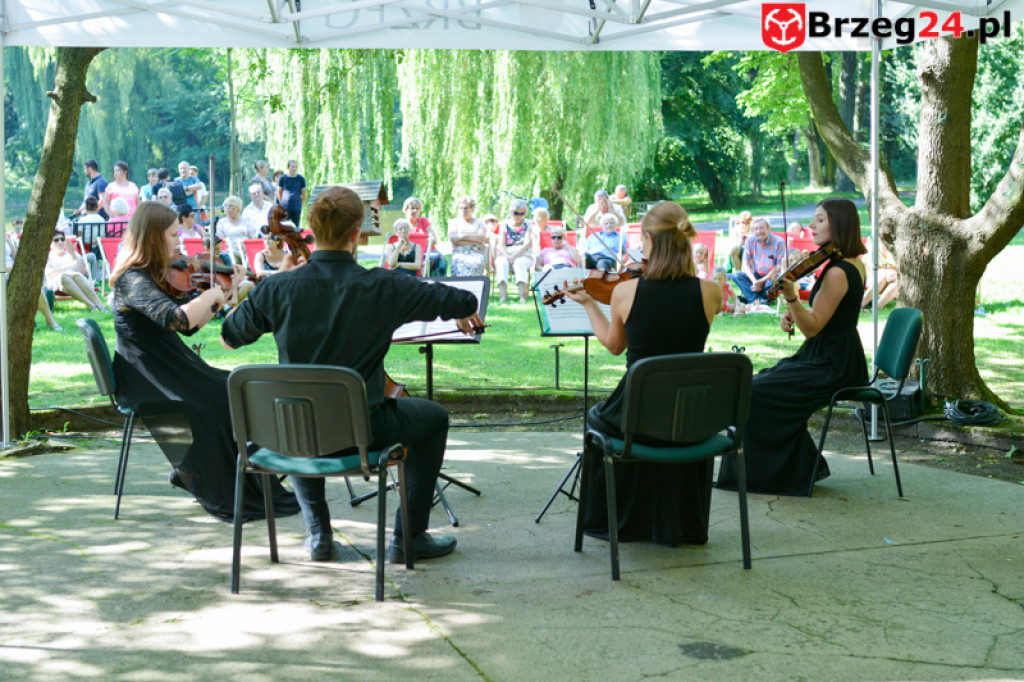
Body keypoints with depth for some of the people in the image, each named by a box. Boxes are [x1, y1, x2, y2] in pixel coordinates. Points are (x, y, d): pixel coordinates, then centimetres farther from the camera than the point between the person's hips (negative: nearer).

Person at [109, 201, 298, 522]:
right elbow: (176, 318, -34)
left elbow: (191, 324, 16)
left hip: (164, 370, 9)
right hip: (145, 379, -9)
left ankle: (191, 474, 6)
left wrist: (226, 292, 9)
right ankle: (226, 497, -6)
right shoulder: (133, 279, -18)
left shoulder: (155, 275, 12)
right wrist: (212, 294, -19)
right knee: (221, 401, -19)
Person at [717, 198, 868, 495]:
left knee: (757, 394, -11)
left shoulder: (837, 272, -22)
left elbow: (812, 327, -22)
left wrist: (792, 297, -35)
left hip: (830, 366, -10)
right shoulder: (855, 265, 9)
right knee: (762, 380, 15)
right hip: (837, 358, 10)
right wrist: (794, 313, 3)